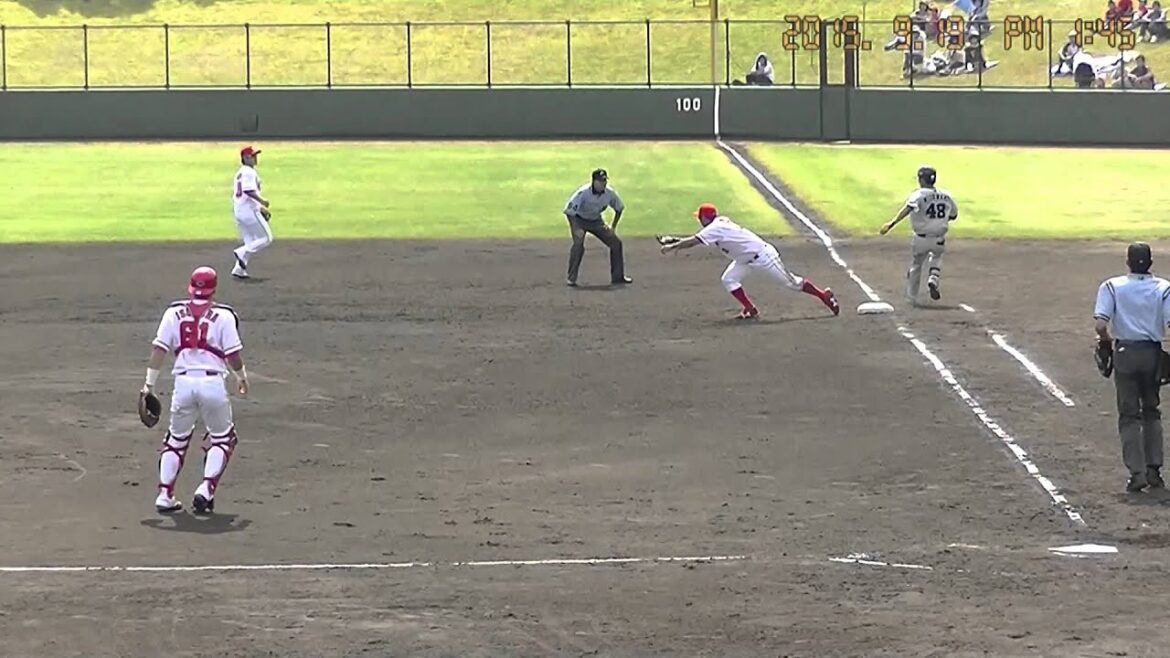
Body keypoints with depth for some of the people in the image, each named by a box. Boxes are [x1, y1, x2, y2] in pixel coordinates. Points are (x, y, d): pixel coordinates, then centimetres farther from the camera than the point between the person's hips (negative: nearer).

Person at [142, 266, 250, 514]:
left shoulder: (174, 313, 6)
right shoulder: (223, 316, 0)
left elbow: (159, 349, 1)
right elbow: (233, 354, -1)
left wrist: (150, 384, 6)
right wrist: (242, 377, 18)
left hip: (183, 382, 2)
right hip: (213, 383, -2)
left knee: (176, 439, 18)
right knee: (222, 438, 16)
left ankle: (164, 495, 12)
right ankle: (206, 489, -2)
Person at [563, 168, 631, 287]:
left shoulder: (610, 193, -17)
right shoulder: (583, 193, -32)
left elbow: (619, 208, 2)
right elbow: (569, 211, -29)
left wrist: (613, 227, -1)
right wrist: (576, 229, -34)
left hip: (596, 221, 5)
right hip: (579, 220, -5)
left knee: (616, 242, -1)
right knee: (578, 244, -28)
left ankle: (618, 276, 13)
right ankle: (571, 278, -20)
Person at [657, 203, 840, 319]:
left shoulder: (715, 228, -23)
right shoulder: (719, 223, 5)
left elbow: (693, 242, -28)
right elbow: (696, 239, 13)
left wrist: (672, 247, -20)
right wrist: (675, 241, 4)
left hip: (762, 255, -10)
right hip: (747, 259, 10)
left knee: (791, 282, -1)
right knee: (729, 279, 0)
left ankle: (824, 296, 10)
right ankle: (750, 310, 4)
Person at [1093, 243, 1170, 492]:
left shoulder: (1112, 287, -5)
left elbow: (1100, 325, -15)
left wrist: (1106, 341, 4)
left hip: (1125, 352, -1)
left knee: (1129, 415, 5)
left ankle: (1137, 472, -4)